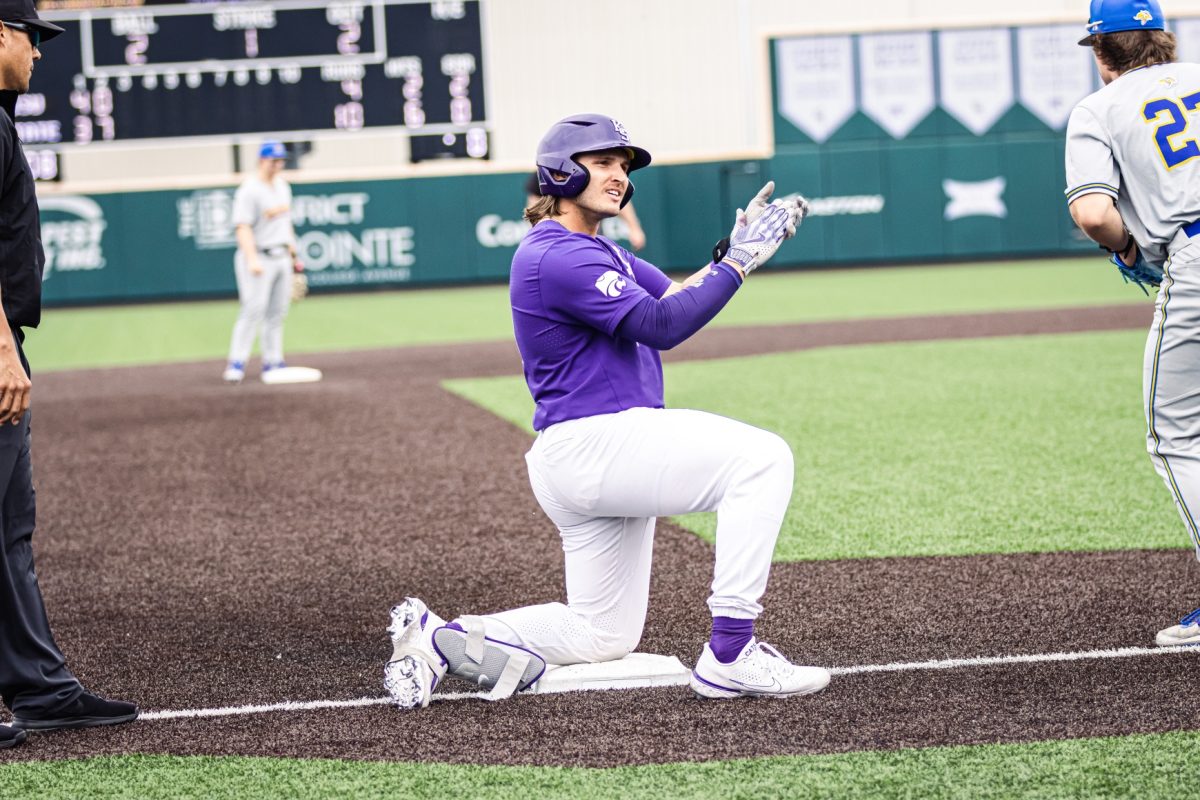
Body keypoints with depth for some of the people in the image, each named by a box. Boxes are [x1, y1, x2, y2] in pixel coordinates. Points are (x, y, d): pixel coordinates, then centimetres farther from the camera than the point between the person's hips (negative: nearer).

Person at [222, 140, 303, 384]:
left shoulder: (282, 186, 14)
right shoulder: (249, 190, -11)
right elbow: (243, 228, -19)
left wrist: (293, 256, 20)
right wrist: (252, 260, -29)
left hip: (282, 257, 8)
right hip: (259, 258, -8)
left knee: (277, 313, 7)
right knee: (253, 309, -14)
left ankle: (273, 363, 13)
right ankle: (236, 364, -12)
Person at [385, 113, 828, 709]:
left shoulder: (597, 253, 20)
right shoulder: (558, 256, -13)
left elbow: (678, 296, 13)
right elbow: (660, 324, -22)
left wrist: (733, 250, -2)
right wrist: (737, 261, -19)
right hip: (592, 442, -11)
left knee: (602, 636, 17)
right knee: (761, 458, -19)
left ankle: (440, 638, 12)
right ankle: (729, 657, -20)